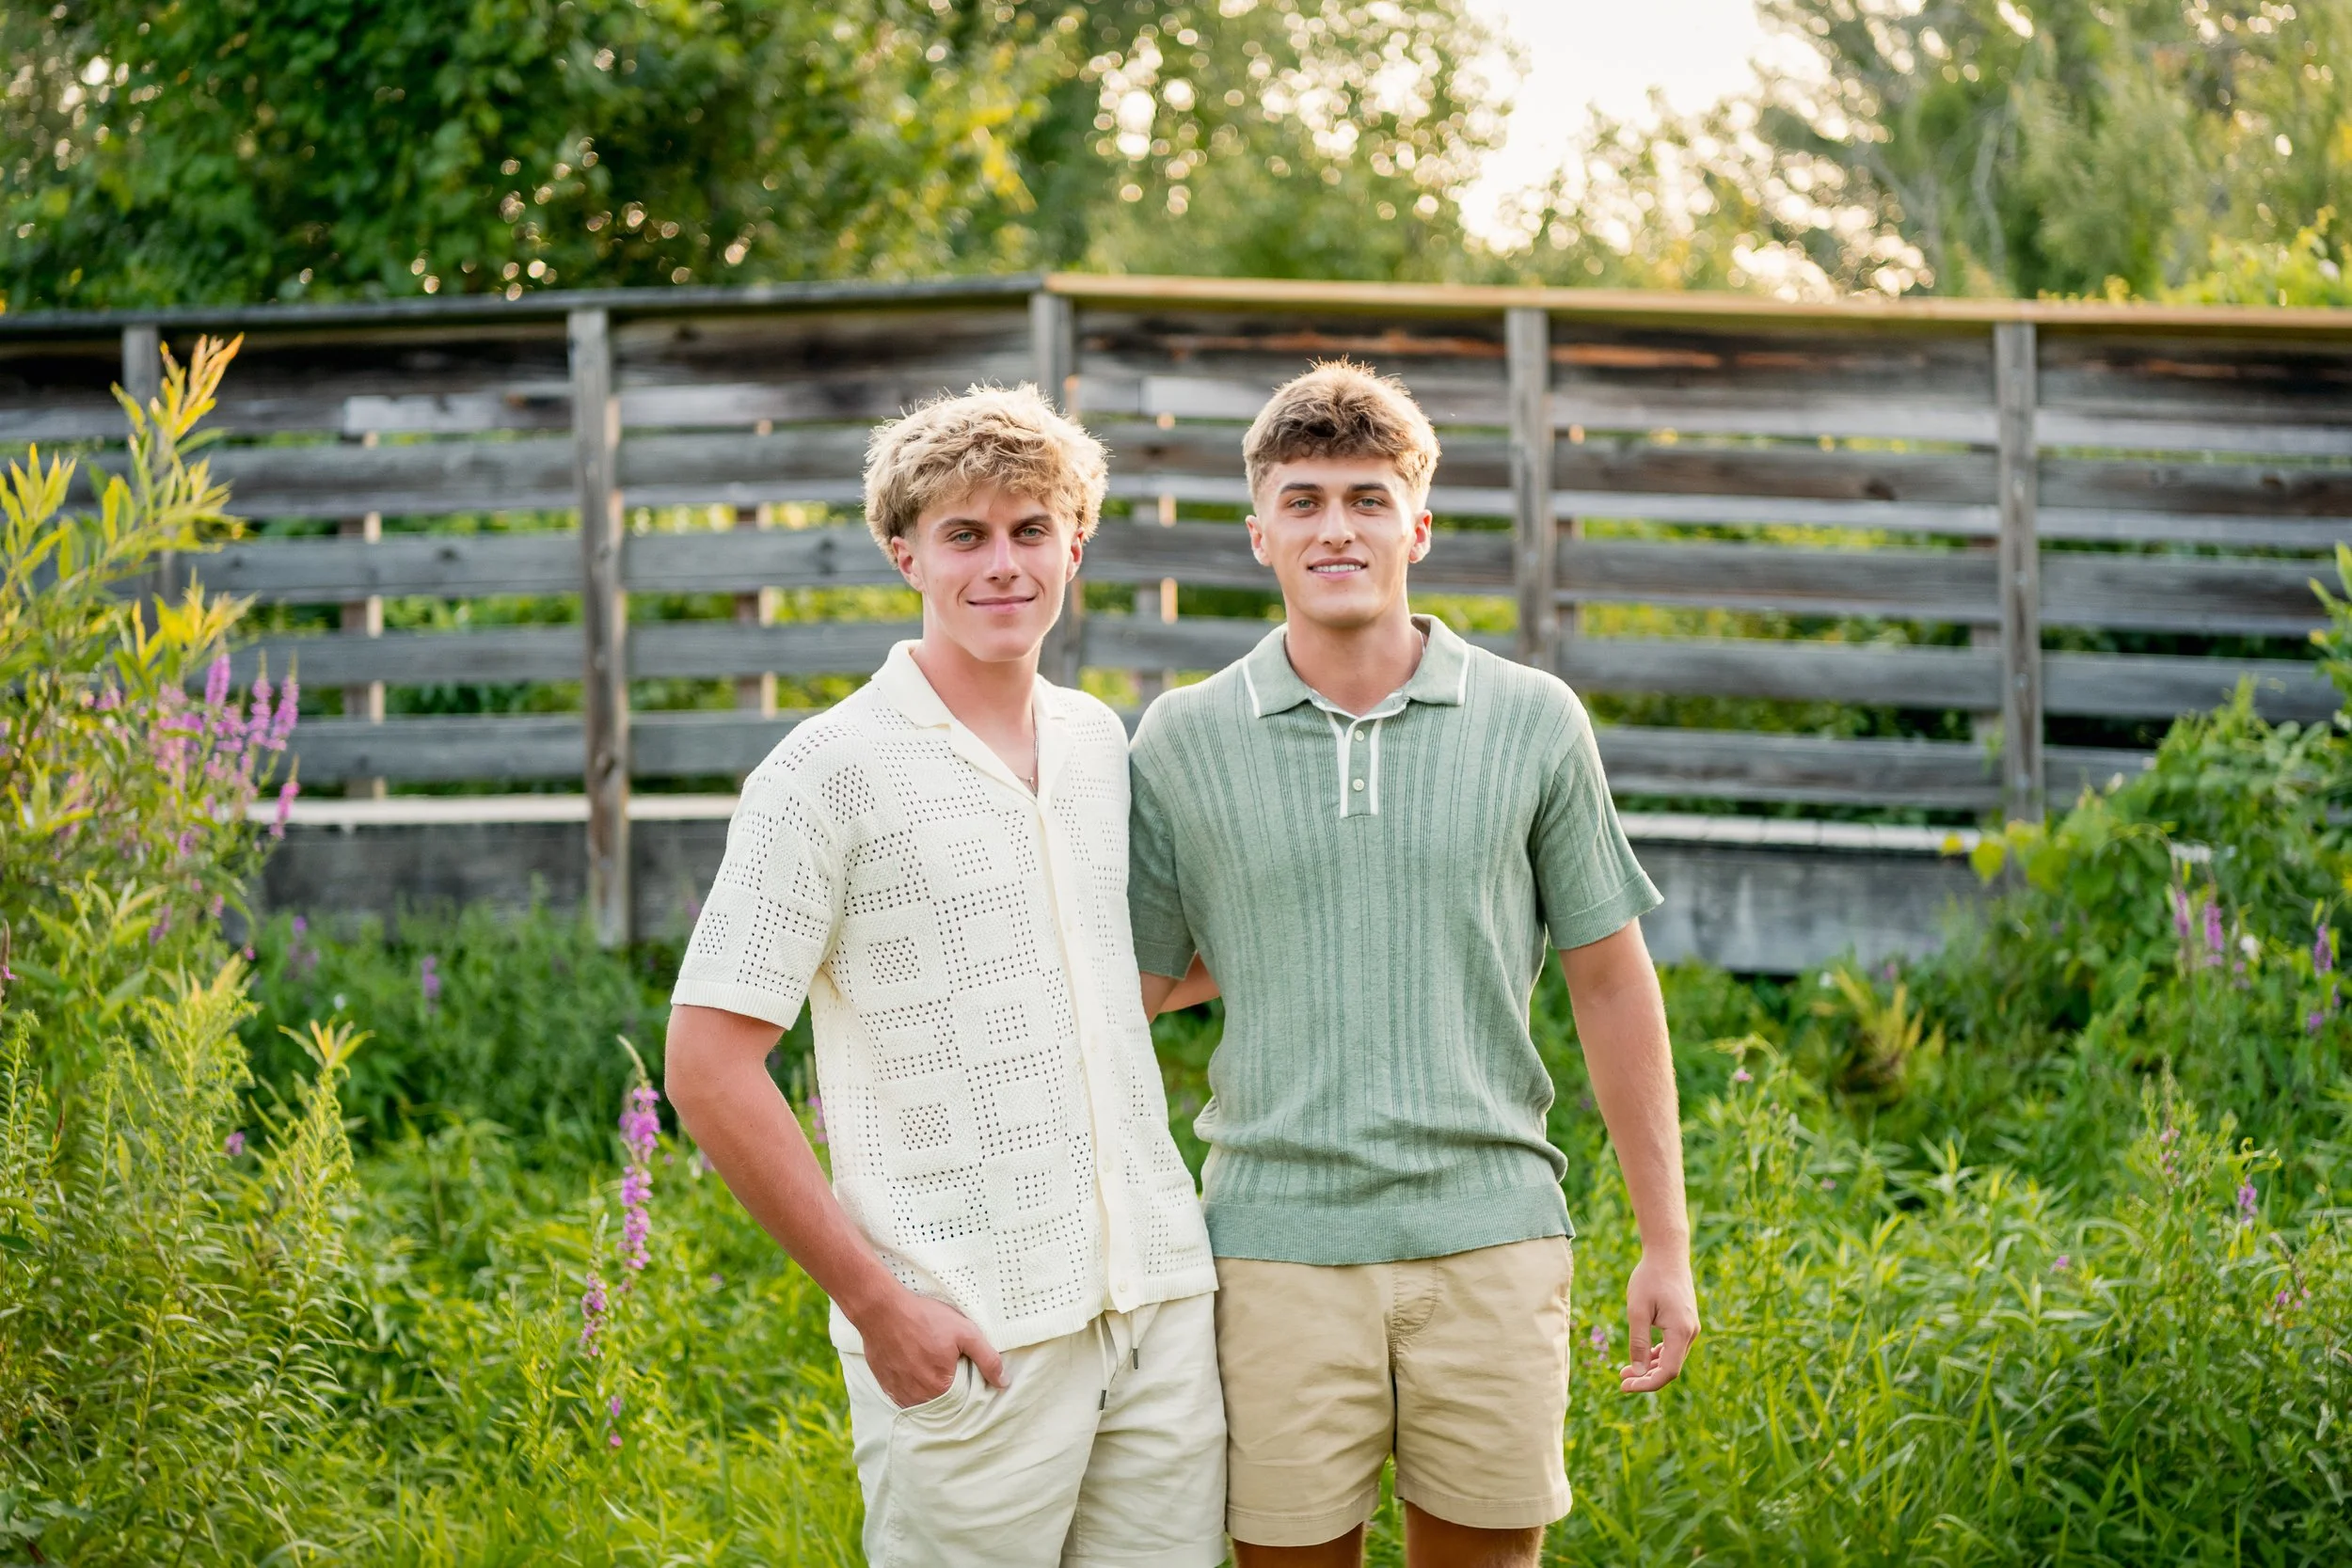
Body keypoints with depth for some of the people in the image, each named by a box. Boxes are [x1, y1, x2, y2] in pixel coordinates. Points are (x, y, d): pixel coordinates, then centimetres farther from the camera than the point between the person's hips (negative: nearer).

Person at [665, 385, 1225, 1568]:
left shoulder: (1097, 742, 12)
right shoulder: (831, 772, -7)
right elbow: (708, 1069, -11)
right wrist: (874, 1299, -12)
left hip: (1161, 1301, 6)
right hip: (970, 1338, -6)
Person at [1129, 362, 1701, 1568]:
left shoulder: (1532, 721, 3)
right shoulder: (1182, 741, 2)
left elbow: (1611, 982, 6)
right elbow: (1131, 990, 11)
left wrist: (1665, 1241, 6)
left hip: (1490, 1238, 0)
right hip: (1280, 1250, 0)